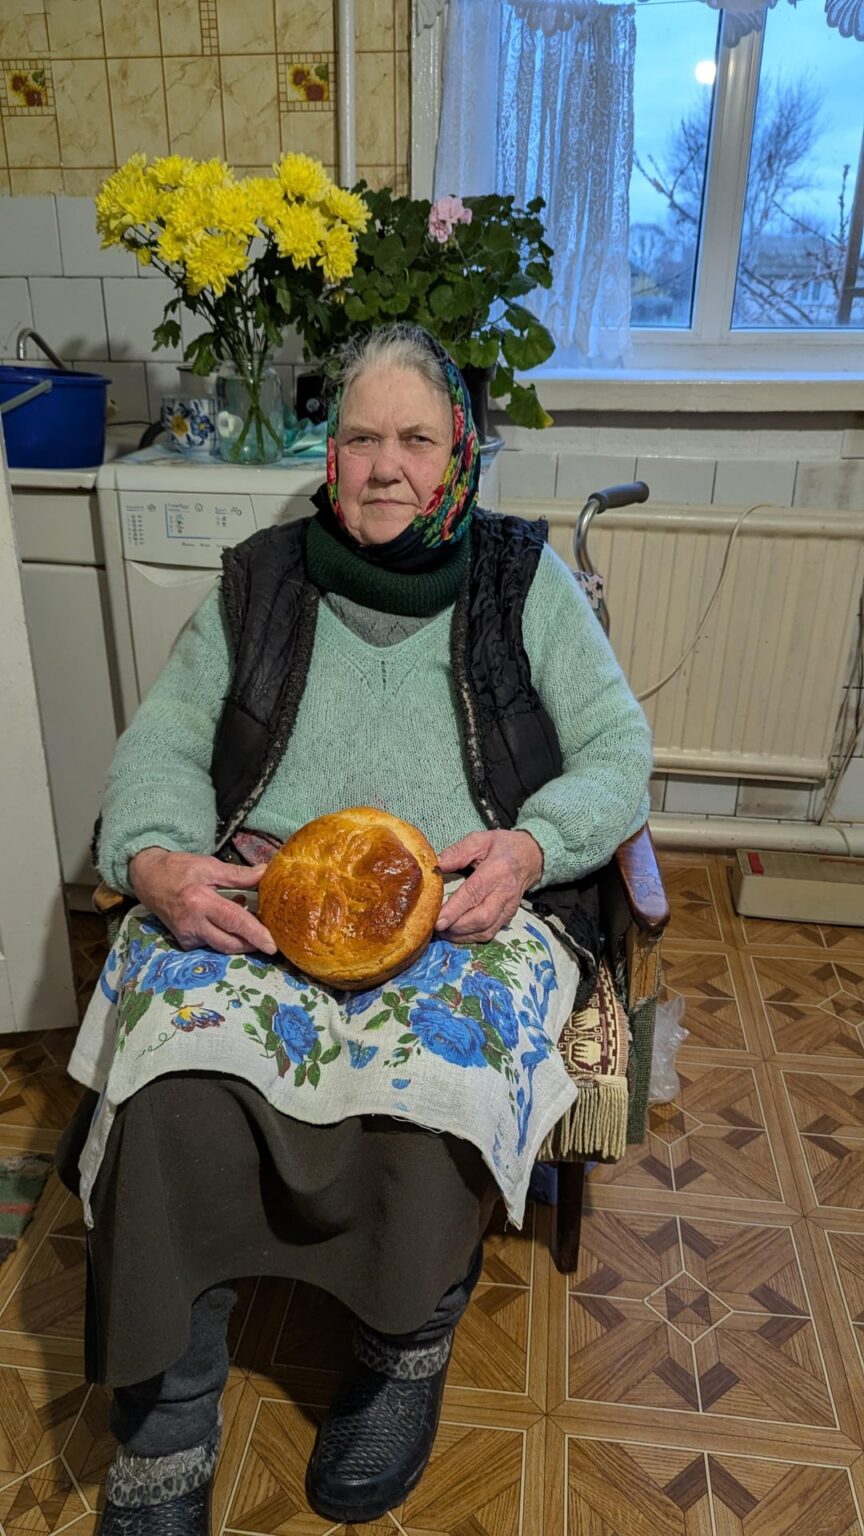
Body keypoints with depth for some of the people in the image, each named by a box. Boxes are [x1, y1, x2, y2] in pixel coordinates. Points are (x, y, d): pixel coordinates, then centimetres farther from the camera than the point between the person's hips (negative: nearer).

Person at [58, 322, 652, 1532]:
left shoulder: (523, 577, 12)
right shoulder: (261, 579, 16)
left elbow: (619, 751, 7)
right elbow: (163, 741, 11)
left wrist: (529, 847, -14)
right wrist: (157, 859, -11)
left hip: (465, 897, -1)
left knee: (436, 1084, -32)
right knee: (173, 1095, -28)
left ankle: (409, 1352, 2)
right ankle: (166, 1427, -4)